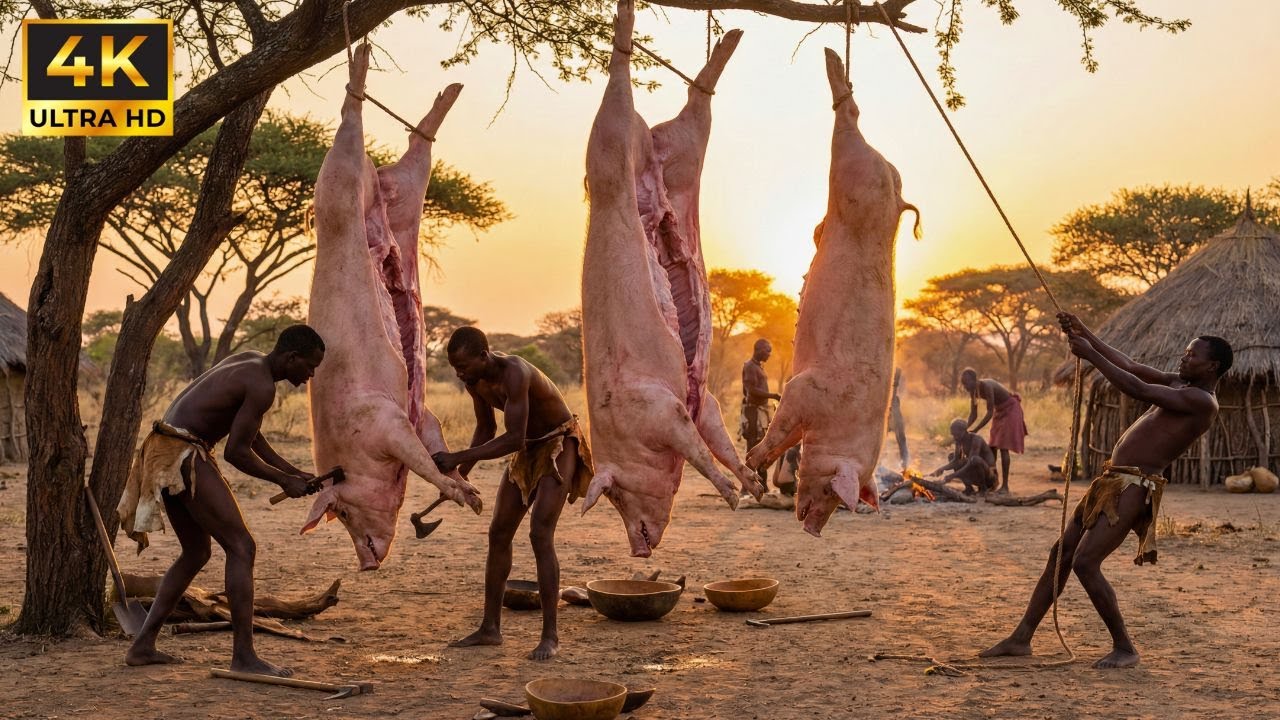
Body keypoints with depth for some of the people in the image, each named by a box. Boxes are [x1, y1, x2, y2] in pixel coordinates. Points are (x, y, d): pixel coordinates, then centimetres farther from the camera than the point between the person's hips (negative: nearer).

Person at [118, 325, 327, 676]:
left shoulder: (250, 360, 16)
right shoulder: (262, 386, -14)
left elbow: (251, 436, 22)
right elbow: (236, 451, -15)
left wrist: (294, 472, 18)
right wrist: (283, 481, -2)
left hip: (163, 453, 10)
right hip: (185, 457, -10)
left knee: (196, 553, 19)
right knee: (241, 547, -8)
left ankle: (142, 645, 20)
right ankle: (243, 655, -9)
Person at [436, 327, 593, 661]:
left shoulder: (514, 373, -33)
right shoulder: (473, 379, -6)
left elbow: (514, 439, -35)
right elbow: (486, 428, 9)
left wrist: (458, 457, -33)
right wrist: (460, 474, -1)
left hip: (560, 446, -8)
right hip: (529, 449, 9)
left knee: (540, 535, -19)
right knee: (498, 533, 6)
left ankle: (550, 635, -13)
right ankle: (490, 628, 15)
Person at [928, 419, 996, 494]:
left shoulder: (976, 440, -25)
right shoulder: (959, 440, -1)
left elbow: (970, 465, -33)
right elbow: (955, 461, -3)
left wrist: (952, 476, -35)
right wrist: (942, 468, -21)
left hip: (988, 474, -8)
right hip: (976, 476, 8)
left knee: (975, 459, -36)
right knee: (952, 456, 4)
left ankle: (983, 487, -12)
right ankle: (968, 487, -2)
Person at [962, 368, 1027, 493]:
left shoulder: (987, 386, -32)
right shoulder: (973, 391, -6)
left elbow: (990, 412, -32)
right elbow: (973, 414, -2)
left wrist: (976, 430, -35)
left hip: (1010, 409, -8)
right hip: (999, 411, 8)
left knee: (1003, 447, -15)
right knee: (992, 446, 6)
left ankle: (1005, 485, -15)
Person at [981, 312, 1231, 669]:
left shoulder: (1202, 400, -11)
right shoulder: (1179, 384, 17)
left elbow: (1138, 389, -19)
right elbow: (1130, 365, 21)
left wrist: (1091, 355, -14)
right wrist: (1085, 334, 15)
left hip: (1134, 487, -10)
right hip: (1111, 480, 10)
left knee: (1085, 562, -16)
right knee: (1061, 553, 8)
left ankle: (1124, 648, -2)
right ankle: (1021, 638, 14)